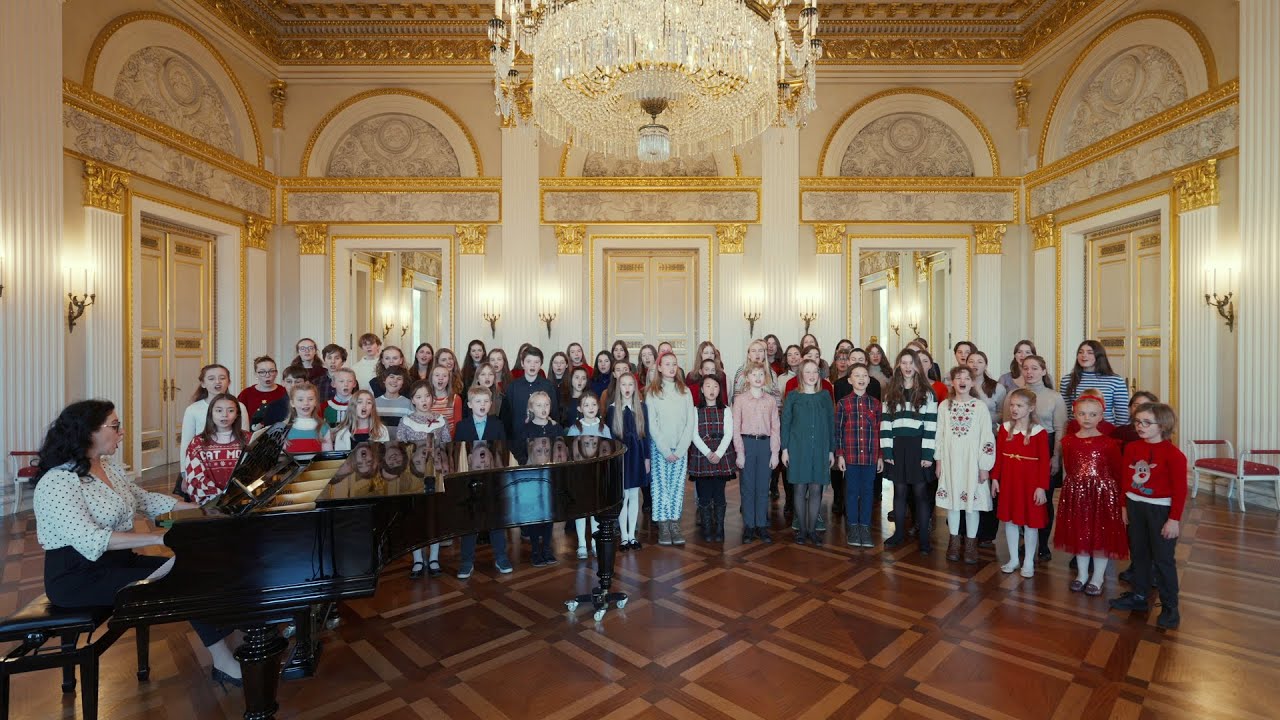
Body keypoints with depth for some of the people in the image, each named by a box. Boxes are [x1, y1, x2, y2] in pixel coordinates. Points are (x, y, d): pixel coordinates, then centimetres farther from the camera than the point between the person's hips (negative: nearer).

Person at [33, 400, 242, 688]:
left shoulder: (111, 467, 6)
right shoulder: (57, 481, -20)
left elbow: (146, 500, 18)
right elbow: (90, 540, -30)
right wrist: (158, 537, -35)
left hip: (118, 560, 8)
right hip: (80, 577, -8)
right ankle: (224, 663, -13)